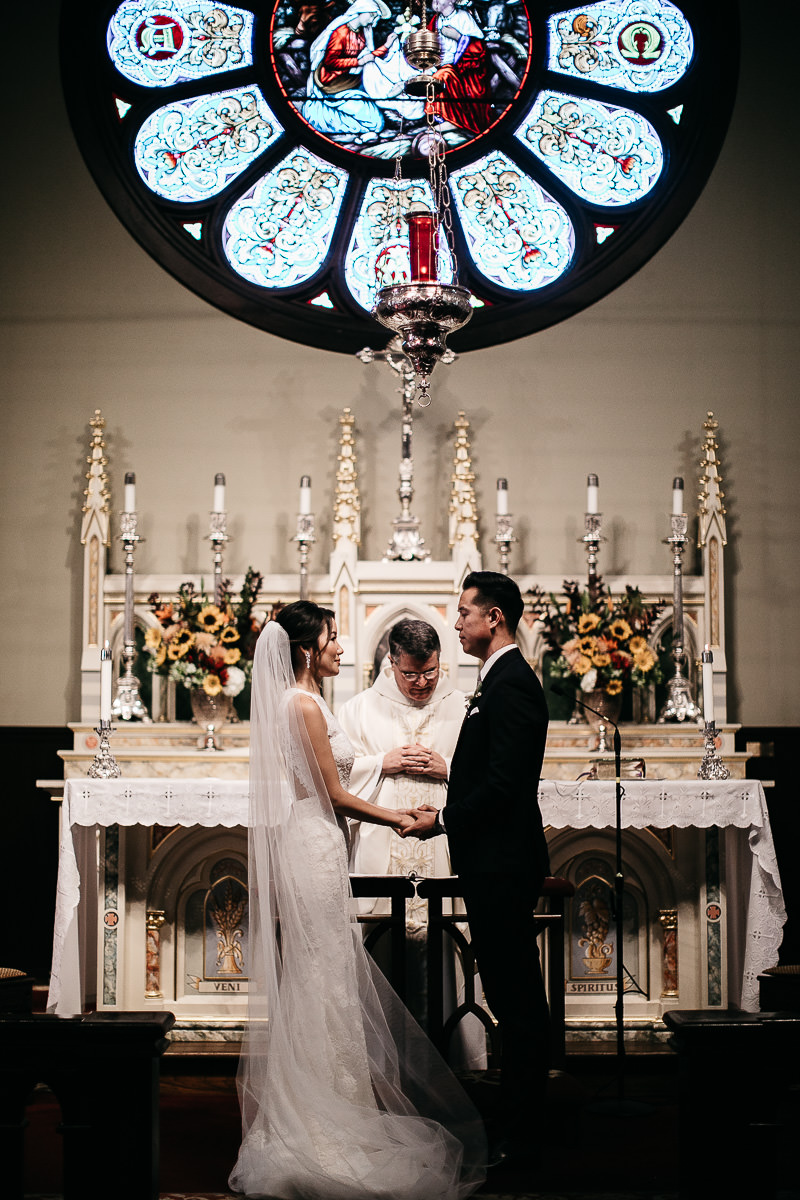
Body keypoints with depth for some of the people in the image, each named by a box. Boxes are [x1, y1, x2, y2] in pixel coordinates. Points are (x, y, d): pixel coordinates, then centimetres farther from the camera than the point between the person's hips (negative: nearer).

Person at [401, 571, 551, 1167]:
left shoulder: (511, 683, -16)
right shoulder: (502, 678, 17)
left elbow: (503, 782, -22)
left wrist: (443, 821, -12)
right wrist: (447, 813, 10)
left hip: (502, 865, -11)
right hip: (496, 862, 11)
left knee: (517, 1000, -4)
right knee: (514, 997, 15)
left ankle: (518, 1138, 2)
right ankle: (518, 1122, 23)